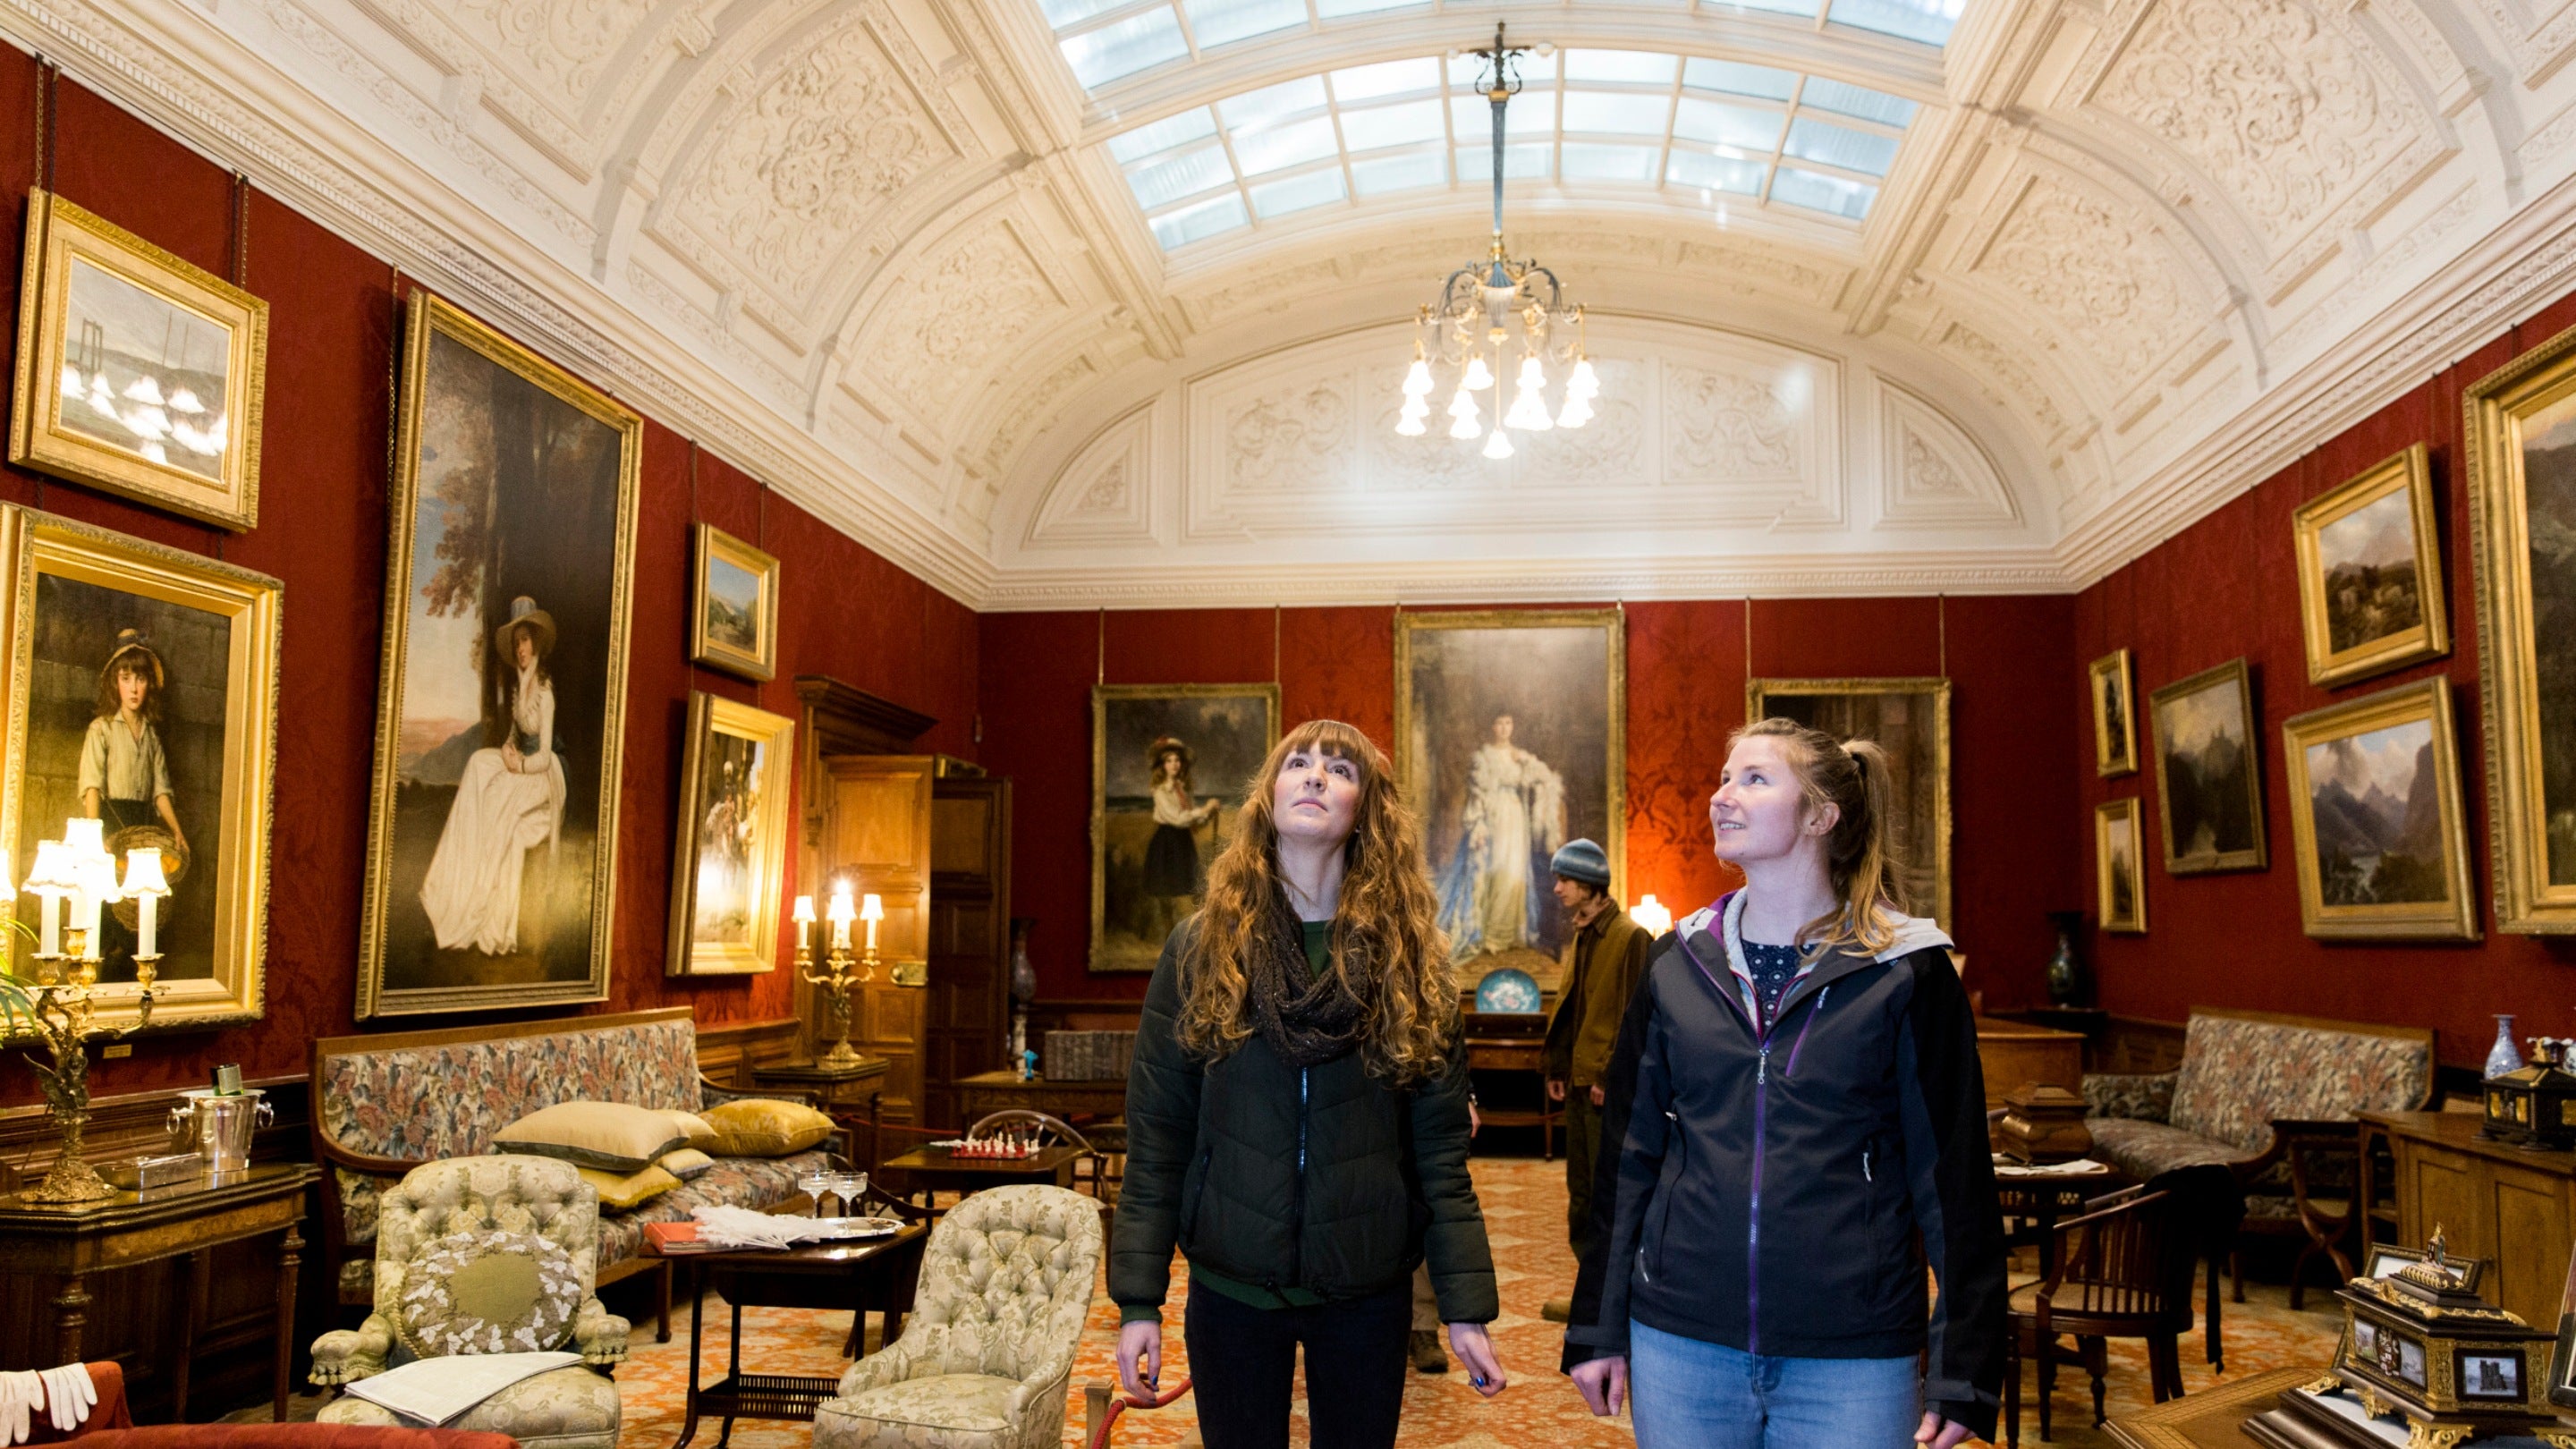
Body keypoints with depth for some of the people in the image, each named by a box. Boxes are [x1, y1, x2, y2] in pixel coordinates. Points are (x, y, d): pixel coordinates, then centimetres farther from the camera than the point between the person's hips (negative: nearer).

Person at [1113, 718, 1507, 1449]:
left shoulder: (1408, 960, -2)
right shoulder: (1198, 948, -3)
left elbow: (1440, 1144, -2)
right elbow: (1156, 1136, -3)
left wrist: (1465, 1304, -5)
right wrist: (1138, 1299, -6)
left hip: (1369, 1292, 1)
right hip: (1230, 1287, 0)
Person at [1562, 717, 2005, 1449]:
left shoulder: (1905, 971, -4)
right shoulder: (1678, 963, 5)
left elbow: (1954, 1173, -3)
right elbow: (1628, 1153, 9)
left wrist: (1962, 1369, -5)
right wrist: (1598, 1327, 8)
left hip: (1853, 1360, -3)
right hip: (1681, 1343, 3)